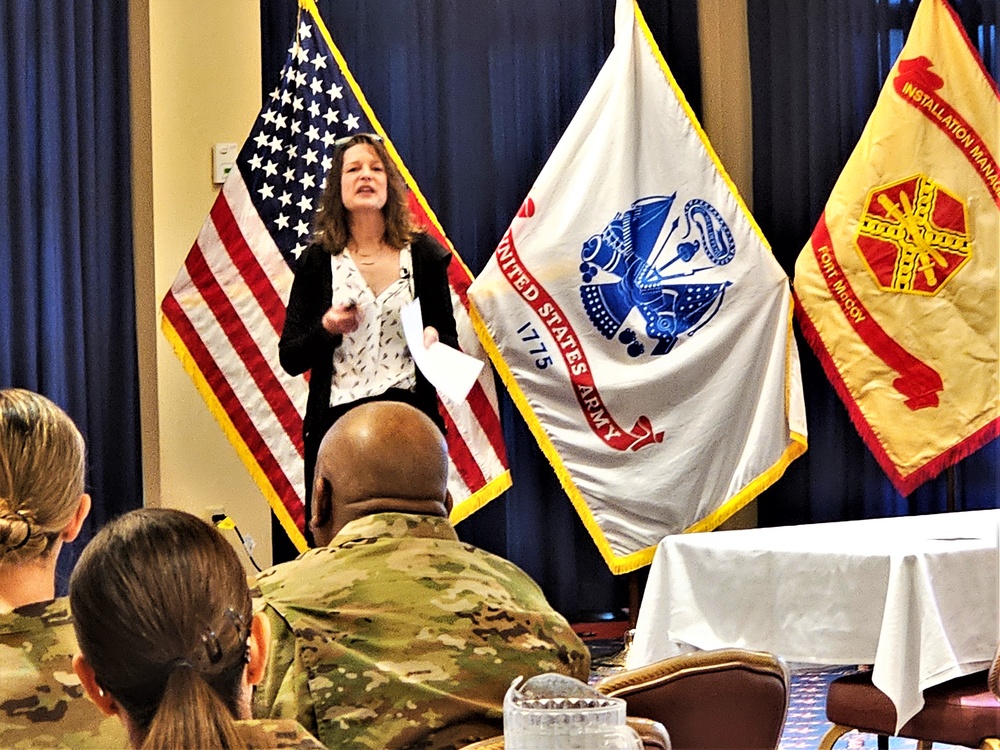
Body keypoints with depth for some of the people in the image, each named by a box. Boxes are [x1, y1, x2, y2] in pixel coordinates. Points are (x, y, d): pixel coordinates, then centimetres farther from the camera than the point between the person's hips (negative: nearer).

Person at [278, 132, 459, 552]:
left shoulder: (424, 253, 7)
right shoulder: (319, 260, 5)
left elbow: (451, 341, 12)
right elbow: (290, 359, 5)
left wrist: (434, 341, -10)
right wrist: (327, 329, -13)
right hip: (337, 420, 0)